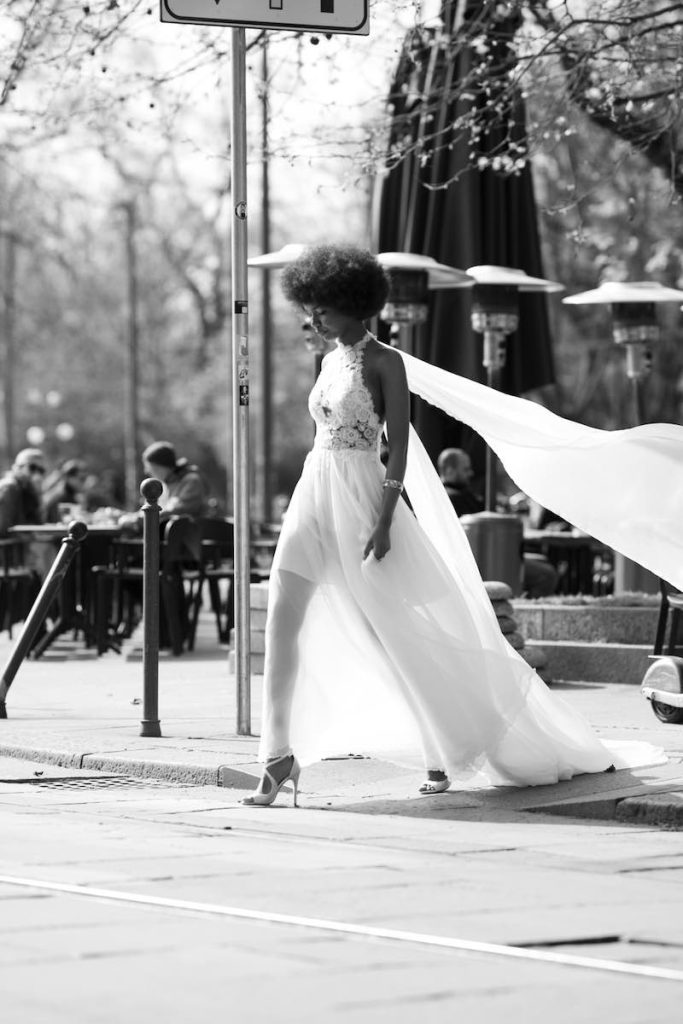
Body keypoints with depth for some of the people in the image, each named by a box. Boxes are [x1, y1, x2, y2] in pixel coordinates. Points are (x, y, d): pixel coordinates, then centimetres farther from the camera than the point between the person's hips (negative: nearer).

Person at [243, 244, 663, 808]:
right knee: (281, 624, -7)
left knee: (402, 638, 1)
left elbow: (398, 445, -12)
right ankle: (280, 755, -8)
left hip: (362, 501, -7)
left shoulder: (384, 361, -7)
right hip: (314, 499, 7)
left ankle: (444, 754, 16)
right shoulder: (331, 359, 14)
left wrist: (384, 522, -19)